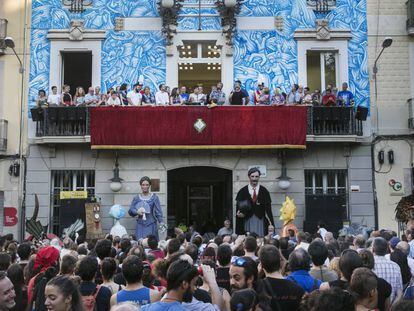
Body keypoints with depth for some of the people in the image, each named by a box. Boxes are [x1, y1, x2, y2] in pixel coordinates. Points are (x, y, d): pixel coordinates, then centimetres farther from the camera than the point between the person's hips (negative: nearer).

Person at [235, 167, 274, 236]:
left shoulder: (264, 191, 5)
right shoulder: (242, 192, 4)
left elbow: (268, 208, 0)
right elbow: (238, 207, 5)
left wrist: (271, 225, -10)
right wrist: (239, 213, -17)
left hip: (260, 221, 0)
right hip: (247, 221, 0)